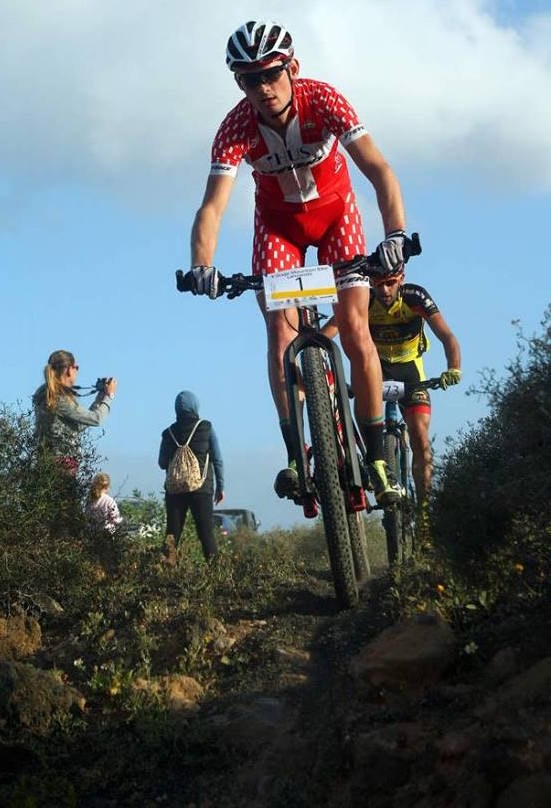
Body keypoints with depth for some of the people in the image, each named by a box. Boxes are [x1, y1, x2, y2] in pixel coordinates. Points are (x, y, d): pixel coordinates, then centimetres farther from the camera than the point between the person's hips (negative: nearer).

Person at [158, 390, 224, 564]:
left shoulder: (169, 432, 3)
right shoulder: (206, 428, -1)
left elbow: (162, 463, 10)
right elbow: (217, 460, -1)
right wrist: (220, 486, 7)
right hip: (201, 489, -1)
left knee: (173, 530, 4)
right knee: (206, 531, 4)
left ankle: (169, 561, -18)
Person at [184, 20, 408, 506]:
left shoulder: (323, 100, -31)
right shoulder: (237, 128, -27)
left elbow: (378, 168, -38)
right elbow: (213, 204, -35)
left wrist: (395, 232, -54)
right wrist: (201, 266, -53)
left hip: (334, 210, -1)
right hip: (278, 221, 1)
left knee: (354, 327, -12)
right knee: (281, 328, -14)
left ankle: (377, 457, -5)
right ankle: (296, 453, -9)